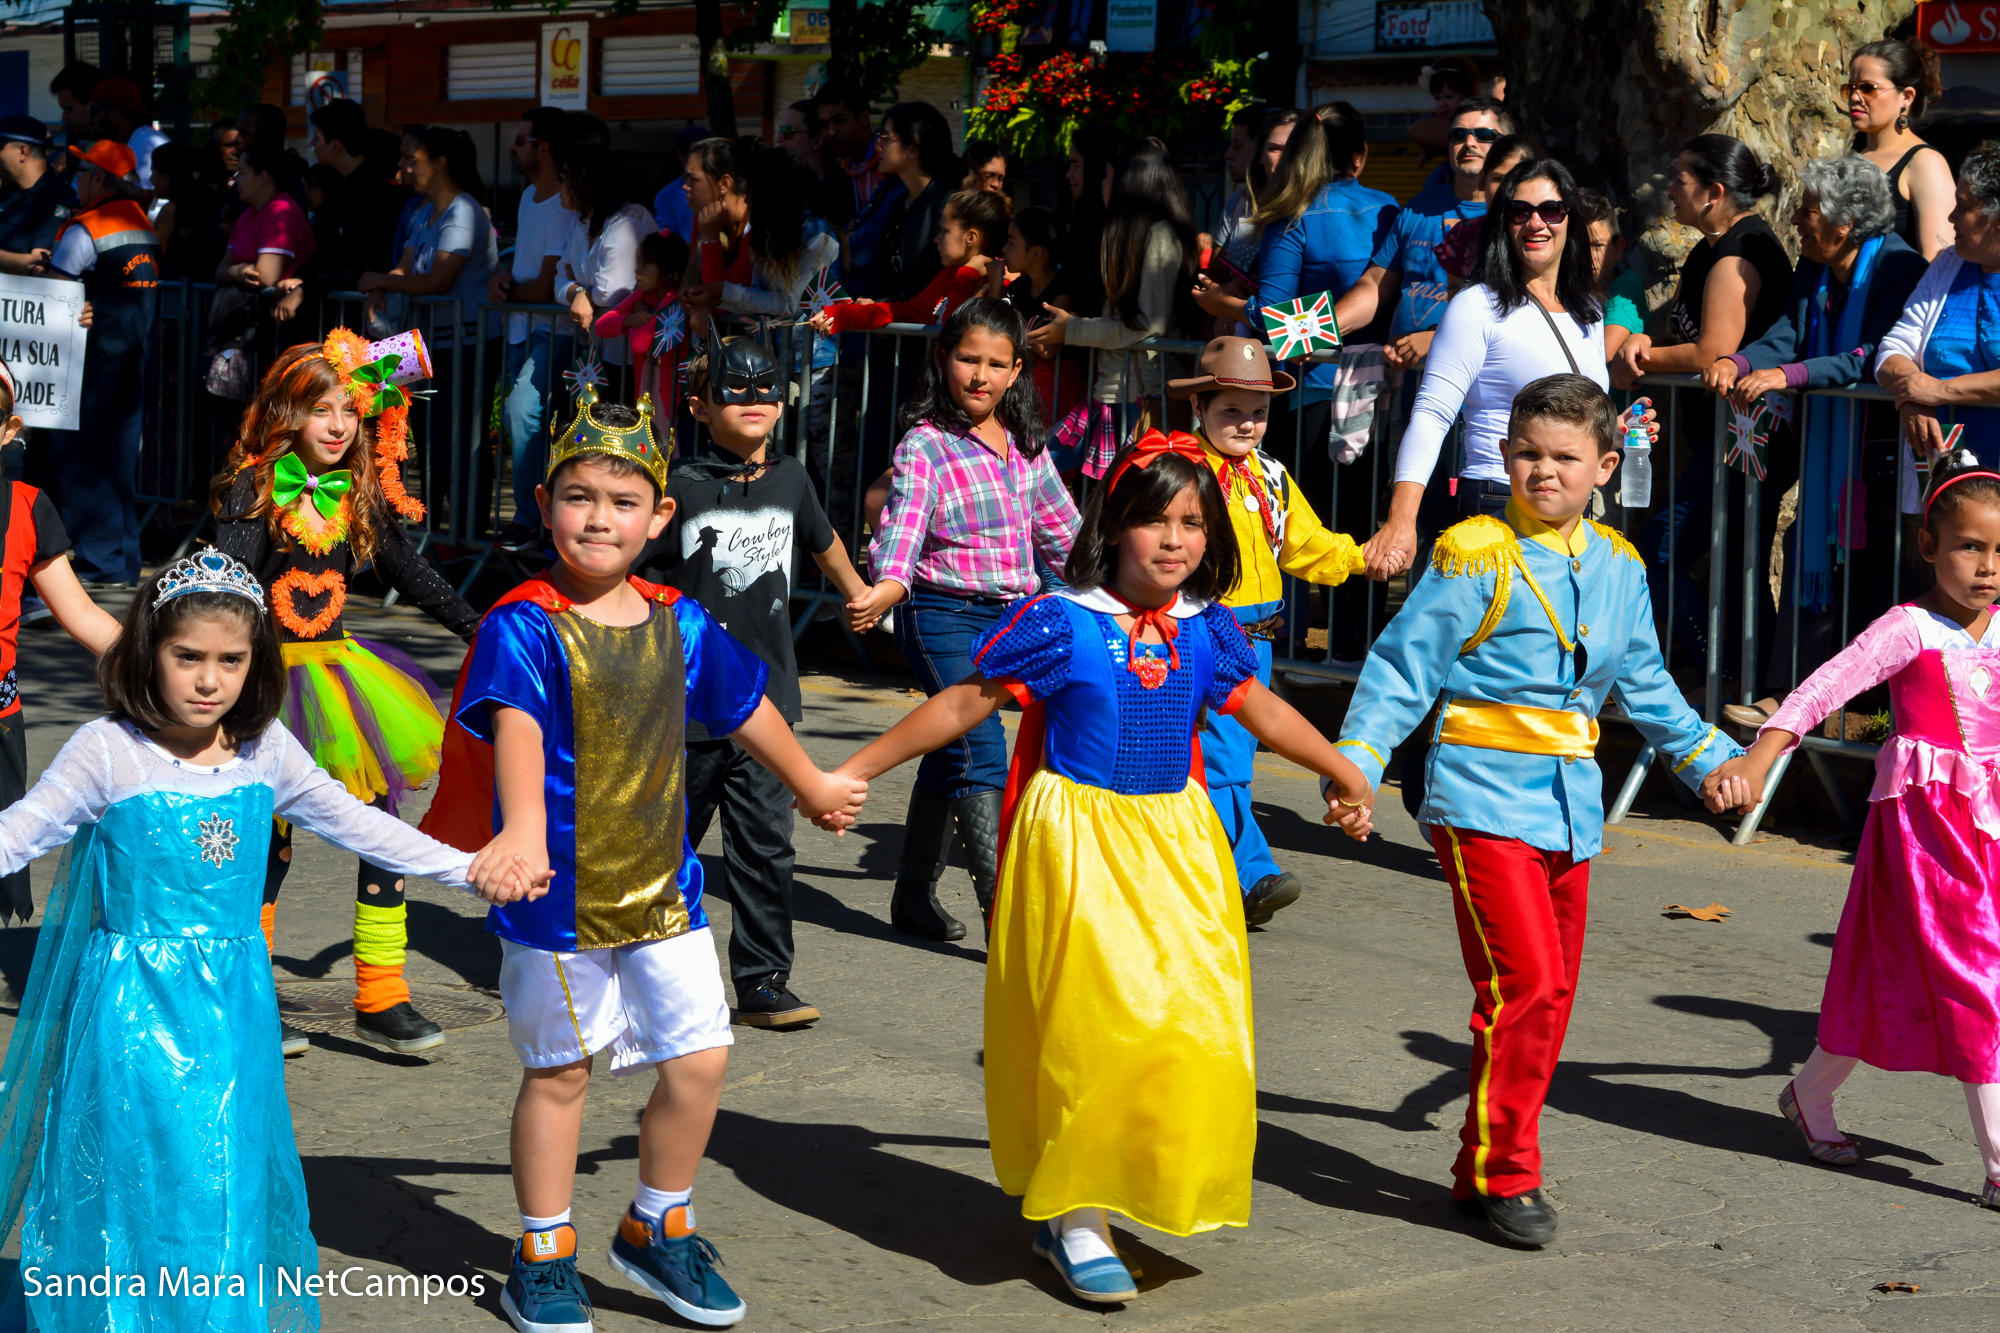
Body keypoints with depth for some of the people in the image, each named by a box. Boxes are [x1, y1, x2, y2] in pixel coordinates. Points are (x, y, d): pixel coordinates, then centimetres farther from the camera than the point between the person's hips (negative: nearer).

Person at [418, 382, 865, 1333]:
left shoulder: (679, 626, 4)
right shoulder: (523, 627, -15)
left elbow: (745, 710, 21)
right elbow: (517, 727, -33)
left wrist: (812, 787, 35)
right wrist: (523, 830, -51)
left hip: (663, 888, 5)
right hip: (558, 895, -5)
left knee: (700, 1058, 5)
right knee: (560, 1071, 7)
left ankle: (657, 1230, 27)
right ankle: (543, 1256, 24)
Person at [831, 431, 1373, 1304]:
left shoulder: (1205, 633, 5)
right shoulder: (1058, 625, -9)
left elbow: (1261, 711, 22)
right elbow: (962, 707, -4)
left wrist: (1343, 773, 36)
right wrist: (853, 773, -5)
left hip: (1174, 849, 5)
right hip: (1079, 847, -5)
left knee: (1197, 1025, 0)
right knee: (1093, 1027, -10)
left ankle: (1146, 1191, 19)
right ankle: (1072, 1220, 4)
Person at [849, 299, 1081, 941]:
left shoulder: (1024, 444, 8)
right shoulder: (924, 447, -10)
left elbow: (1060, 527, 21)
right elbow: (901, 529, -22)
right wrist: (886, 588, -41)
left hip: (1009, 614, 6)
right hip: (943, 615, -6)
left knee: (949, 755, 15)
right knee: (980, 752, -18)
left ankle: (915, 894, 27)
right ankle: (1004, 911, -21)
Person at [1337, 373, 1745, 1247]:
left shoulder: (1619, 570, 10)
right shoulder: (1475, 557, -8)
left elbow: (1644, 687, 24)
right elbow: (1404, 667, -8)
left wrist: (1707, 757, 25)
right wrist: (1355, 764, -16)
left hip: (1570, 806, 7)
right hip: (1484, 801, -7)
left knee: (1553, 993, 9)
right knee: (1523, 986, -13)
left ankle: (1491, 1167, 22)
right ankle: (1501, 1172, 1)